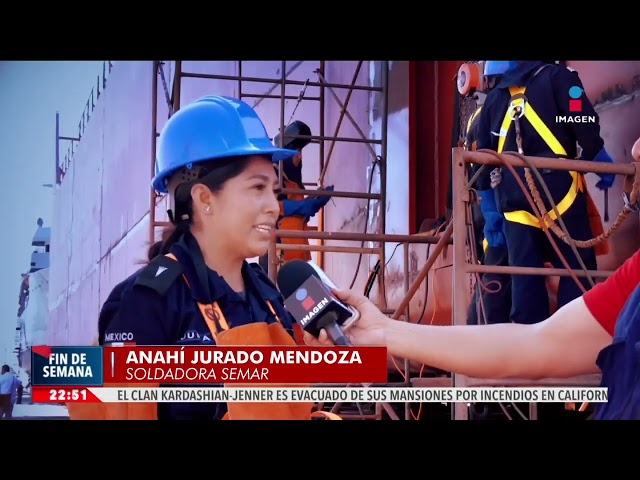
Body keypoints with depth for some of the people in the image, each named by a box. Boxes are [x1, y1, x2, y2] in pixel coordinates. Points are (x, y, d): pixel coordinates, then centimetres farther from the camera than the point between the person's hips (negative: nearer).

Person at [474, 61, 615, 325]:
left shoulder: (494, 98, 19)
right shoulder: (557, 77, 3)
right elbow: (585, 125, -9)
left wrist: (490, 209, 26)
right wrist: (601, 160, 5)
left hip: (514, 202, 5)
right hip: (558, 192, -5)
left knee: (524, 278, 6)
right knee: (577, 270, -2)